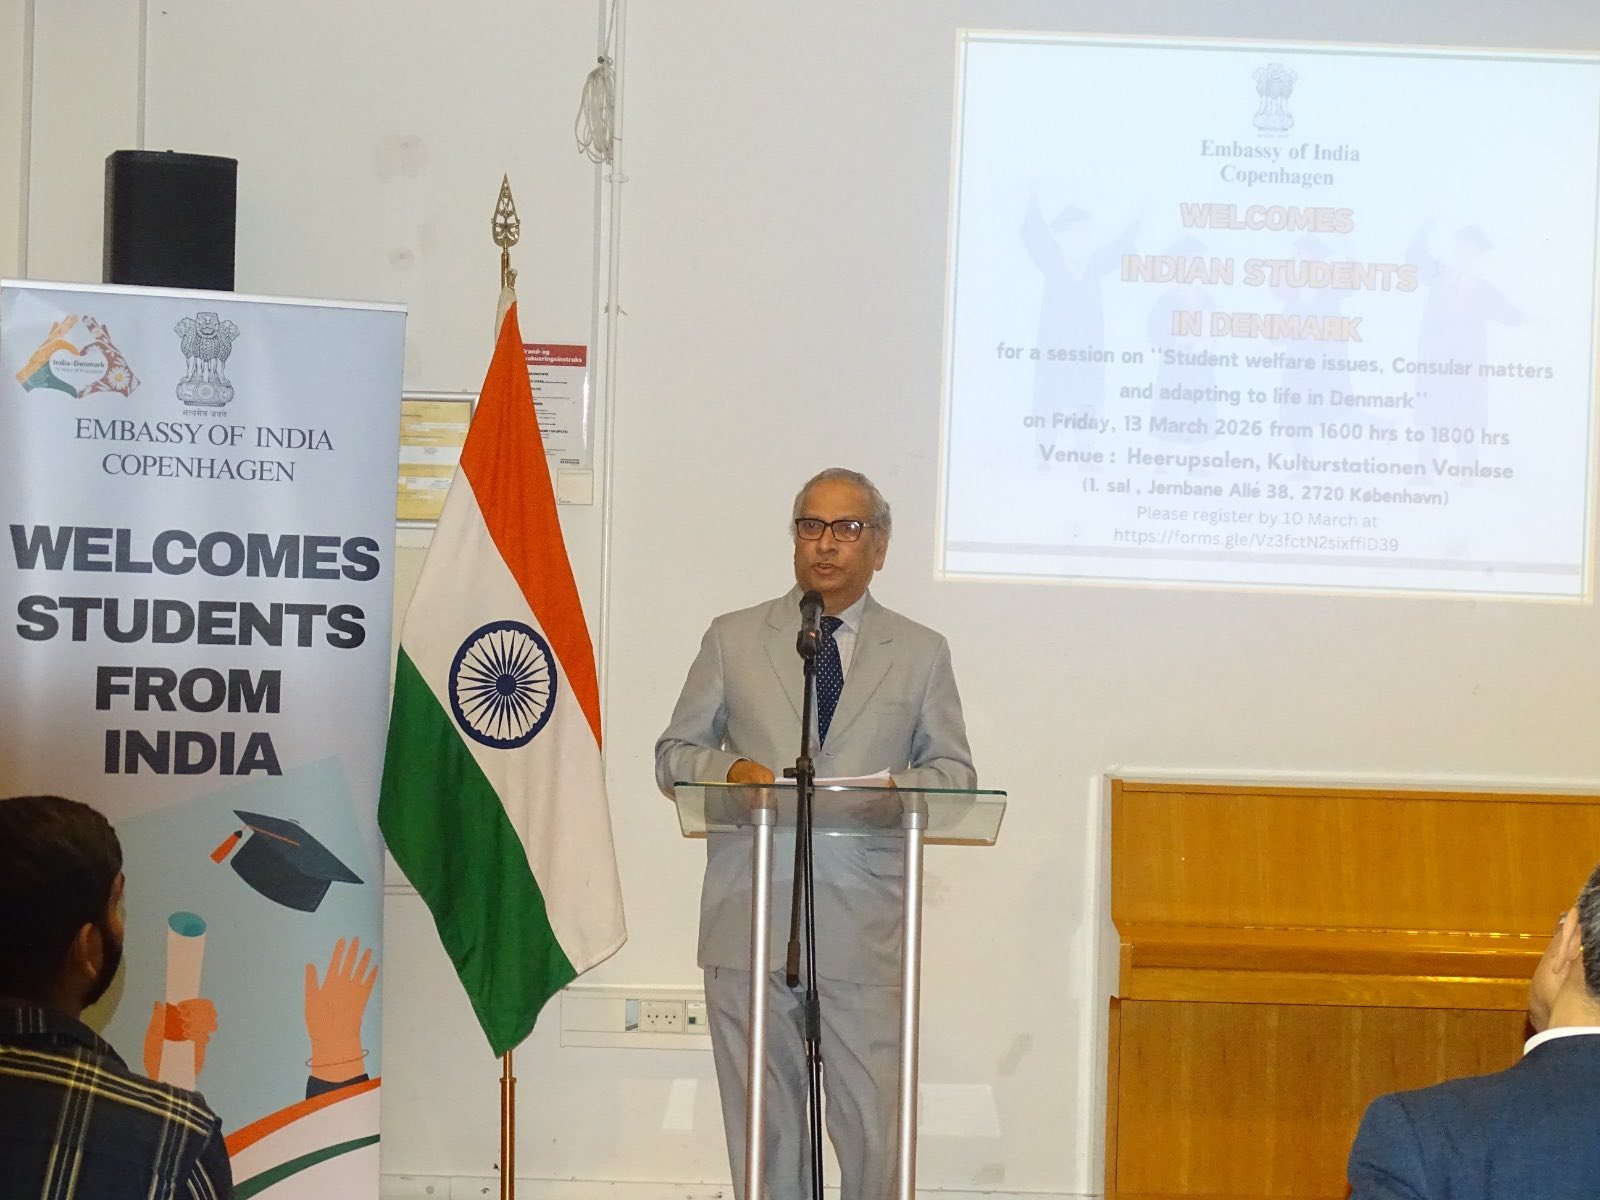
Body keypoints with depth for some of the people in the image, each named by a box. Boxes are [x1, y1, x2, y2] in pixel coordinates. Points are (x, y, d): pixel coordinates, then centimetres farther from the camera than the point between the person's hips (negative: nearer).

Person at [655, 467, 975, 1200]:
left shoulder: (920, 653, 12)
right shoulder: (733, 639, 12)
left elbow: (955, 773, 11)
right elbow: (673, 754, 13)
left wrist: (894, 788, -10)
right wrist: (729, 769, -9)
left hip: (865, 927, 0)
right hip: (750, 922, 1)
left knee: (874, 1124, -4)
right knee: (762, 1120, 4)